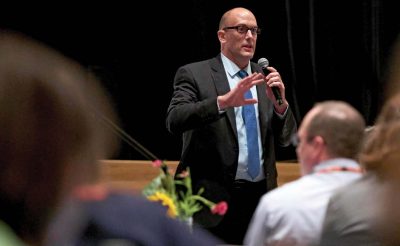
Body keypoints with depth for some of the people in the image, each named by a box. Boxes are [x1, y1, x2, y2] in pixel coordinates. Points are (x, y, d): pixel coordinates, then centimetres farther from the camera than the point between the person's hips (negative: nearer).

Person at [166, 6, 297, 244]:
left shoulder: (265, 79, 14)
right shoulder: (194, 74, 0)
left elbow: (286, 139, 12)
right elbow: (175, 120, -16)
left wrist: (280, 103, -8)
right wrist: (223, 101, -29)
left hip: (260, 198, 4)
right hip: (214, 198, -4)